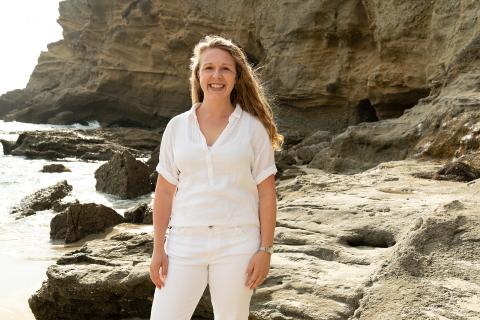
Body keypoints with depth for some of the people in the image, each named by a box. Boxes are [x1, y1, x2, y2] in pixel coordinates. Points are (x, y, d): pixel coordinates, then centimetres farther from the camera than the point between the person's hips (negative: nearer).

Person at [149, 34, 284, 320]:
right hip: (185, 242, 2)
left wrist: (265, 250, -5)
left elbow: (266, 192, -1)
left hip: (237, 243, -1)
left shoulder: (253, 128, -1)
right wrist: (158, 249, 2)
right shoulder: (177, 127, 4)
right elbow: (165, 191, 5)